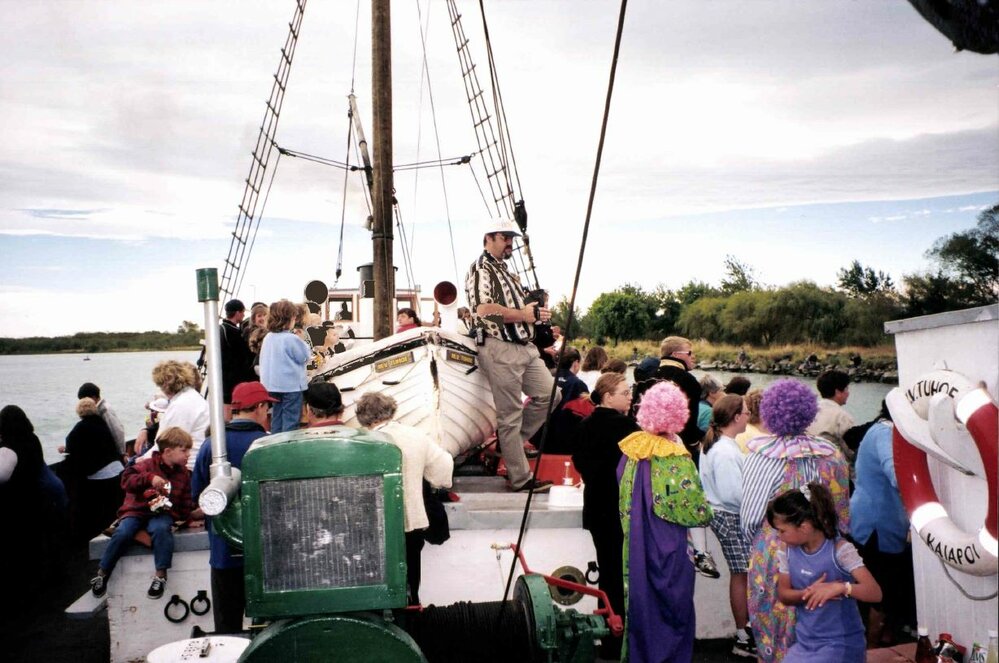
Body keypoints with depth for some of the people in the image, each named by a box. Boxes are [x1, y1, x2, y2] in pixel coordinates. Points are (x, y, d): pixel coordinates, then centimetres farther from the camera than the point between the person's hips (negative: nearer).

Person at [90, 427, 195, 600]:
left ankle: (161, 575, -28)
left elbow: (186, 501, 17)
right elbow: (126, 479, -14)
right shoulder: (148, 464, 0)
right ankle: (102, 573, -7)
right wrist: (149, 478, -26)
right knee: (122, 533, -28)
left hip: (162, 513, 1)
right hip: (136, 510, -1)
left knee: (161, 529, -34)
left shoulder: (183, 473, 12)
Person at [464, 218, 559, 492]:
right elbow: (484, 309, -22)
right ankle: (520, 478, 5)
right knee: (510, 414, -3)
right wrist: (523, 315, -13)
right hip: (500, 348, -9)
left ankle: (509, 442, 23)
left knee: (549, 395, 10)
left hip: (525, 346, 9)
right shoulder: (481, 269, -7)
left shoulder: (507, 272, 23)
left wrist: (537, 310, 7)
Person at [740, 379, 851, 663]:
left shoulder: (760, 457, -14)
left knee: (775, 620, 13)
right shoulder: (832, 456, -7)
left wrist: (756, 544, 10)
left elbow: (750, 515, -9)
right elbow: (843, 512, 2)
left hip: (772, 552, -2)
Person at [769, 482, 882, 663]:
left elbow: (875, 593, -22)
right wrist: (809, 592, -16)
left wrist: (840, 587, -39)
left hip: (840, 644, -6)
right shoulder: (787, 551, -2)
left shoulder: (839, 549, -17)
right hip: (804, 641, 6)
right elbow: (783, 595, 3)